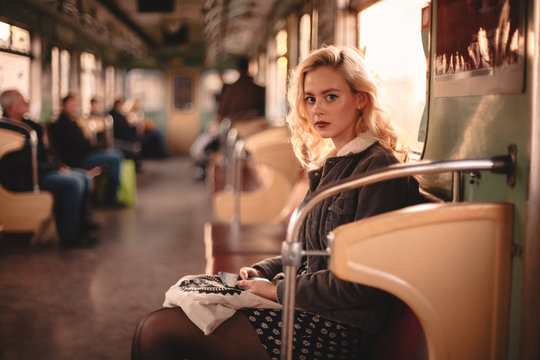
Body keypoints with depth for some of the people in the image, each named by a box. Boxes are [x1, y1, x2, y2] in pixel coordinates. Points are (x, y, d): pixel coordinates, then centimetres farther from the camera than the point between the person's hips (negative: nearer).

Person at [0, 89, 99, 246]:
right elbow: (23, 162, -20)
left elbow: (43, 151, 20)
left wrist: (59, 165, 3)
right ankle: (69, 235, -17)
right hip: (23, 179, -10)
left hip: (42, 170, 10)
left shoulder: (29, 125, 15)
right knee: (73, 183, -24)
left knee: (84, 176, 2)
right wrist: (54, 168, -16)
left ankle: (84, 221, 3)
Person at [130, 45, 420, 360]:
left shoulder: (378, 168, -13)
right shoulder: (331, 164, 16)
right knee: (155, 327, 1)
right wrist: (263, 271, 5)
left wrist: (279, 290, -11)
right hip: (312, 311, 9)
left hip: (337, 331, -9)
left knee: (157, 332, -14)